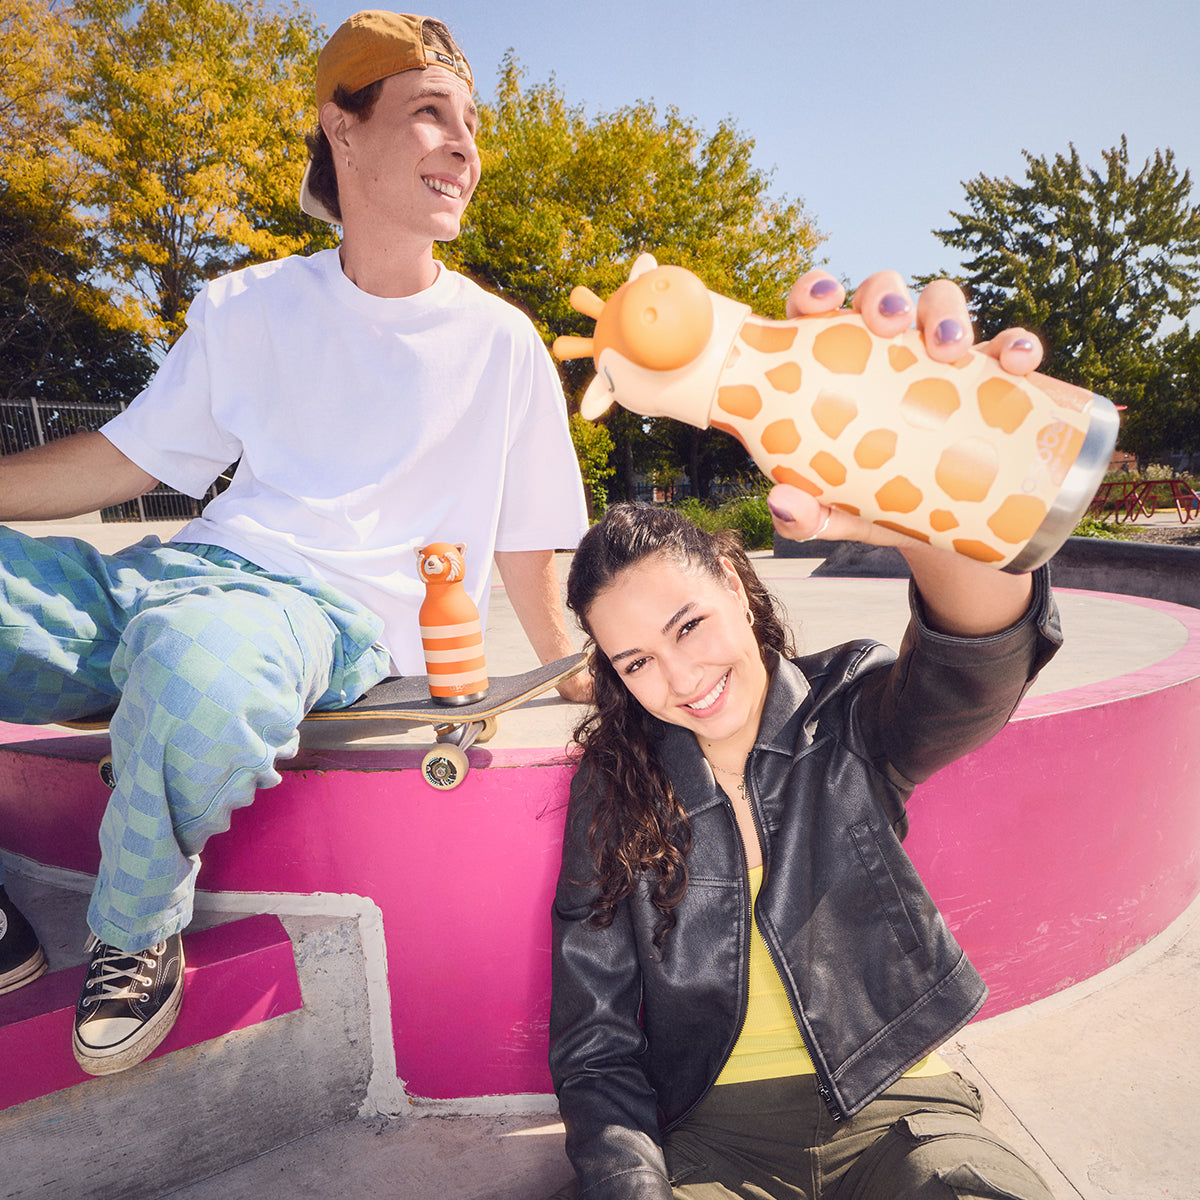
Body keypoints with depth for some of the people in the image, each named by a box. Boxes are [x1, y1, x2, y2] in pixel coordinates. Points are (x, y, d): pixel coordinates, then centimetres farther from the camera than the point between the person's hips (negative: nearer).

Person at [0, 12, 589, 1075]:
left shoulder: (501, 341, 7)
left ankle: (138, 934, -7)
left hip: (344, 610, -4)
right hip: (175, 576, 4)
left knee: (201, 664, -39)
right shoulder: (248, 308, 14)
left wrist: (570, 676, 20)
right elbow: (128, 458, 18)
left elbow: (526, 537, 14)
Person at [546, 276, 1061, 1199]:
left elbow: (976, 676, -32)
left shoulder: (849, 715, -8)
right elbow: (593, 1045, -3)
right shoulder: (614, 787, -5)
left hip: (888, 1104, 1)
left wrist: (937, 526, -53)